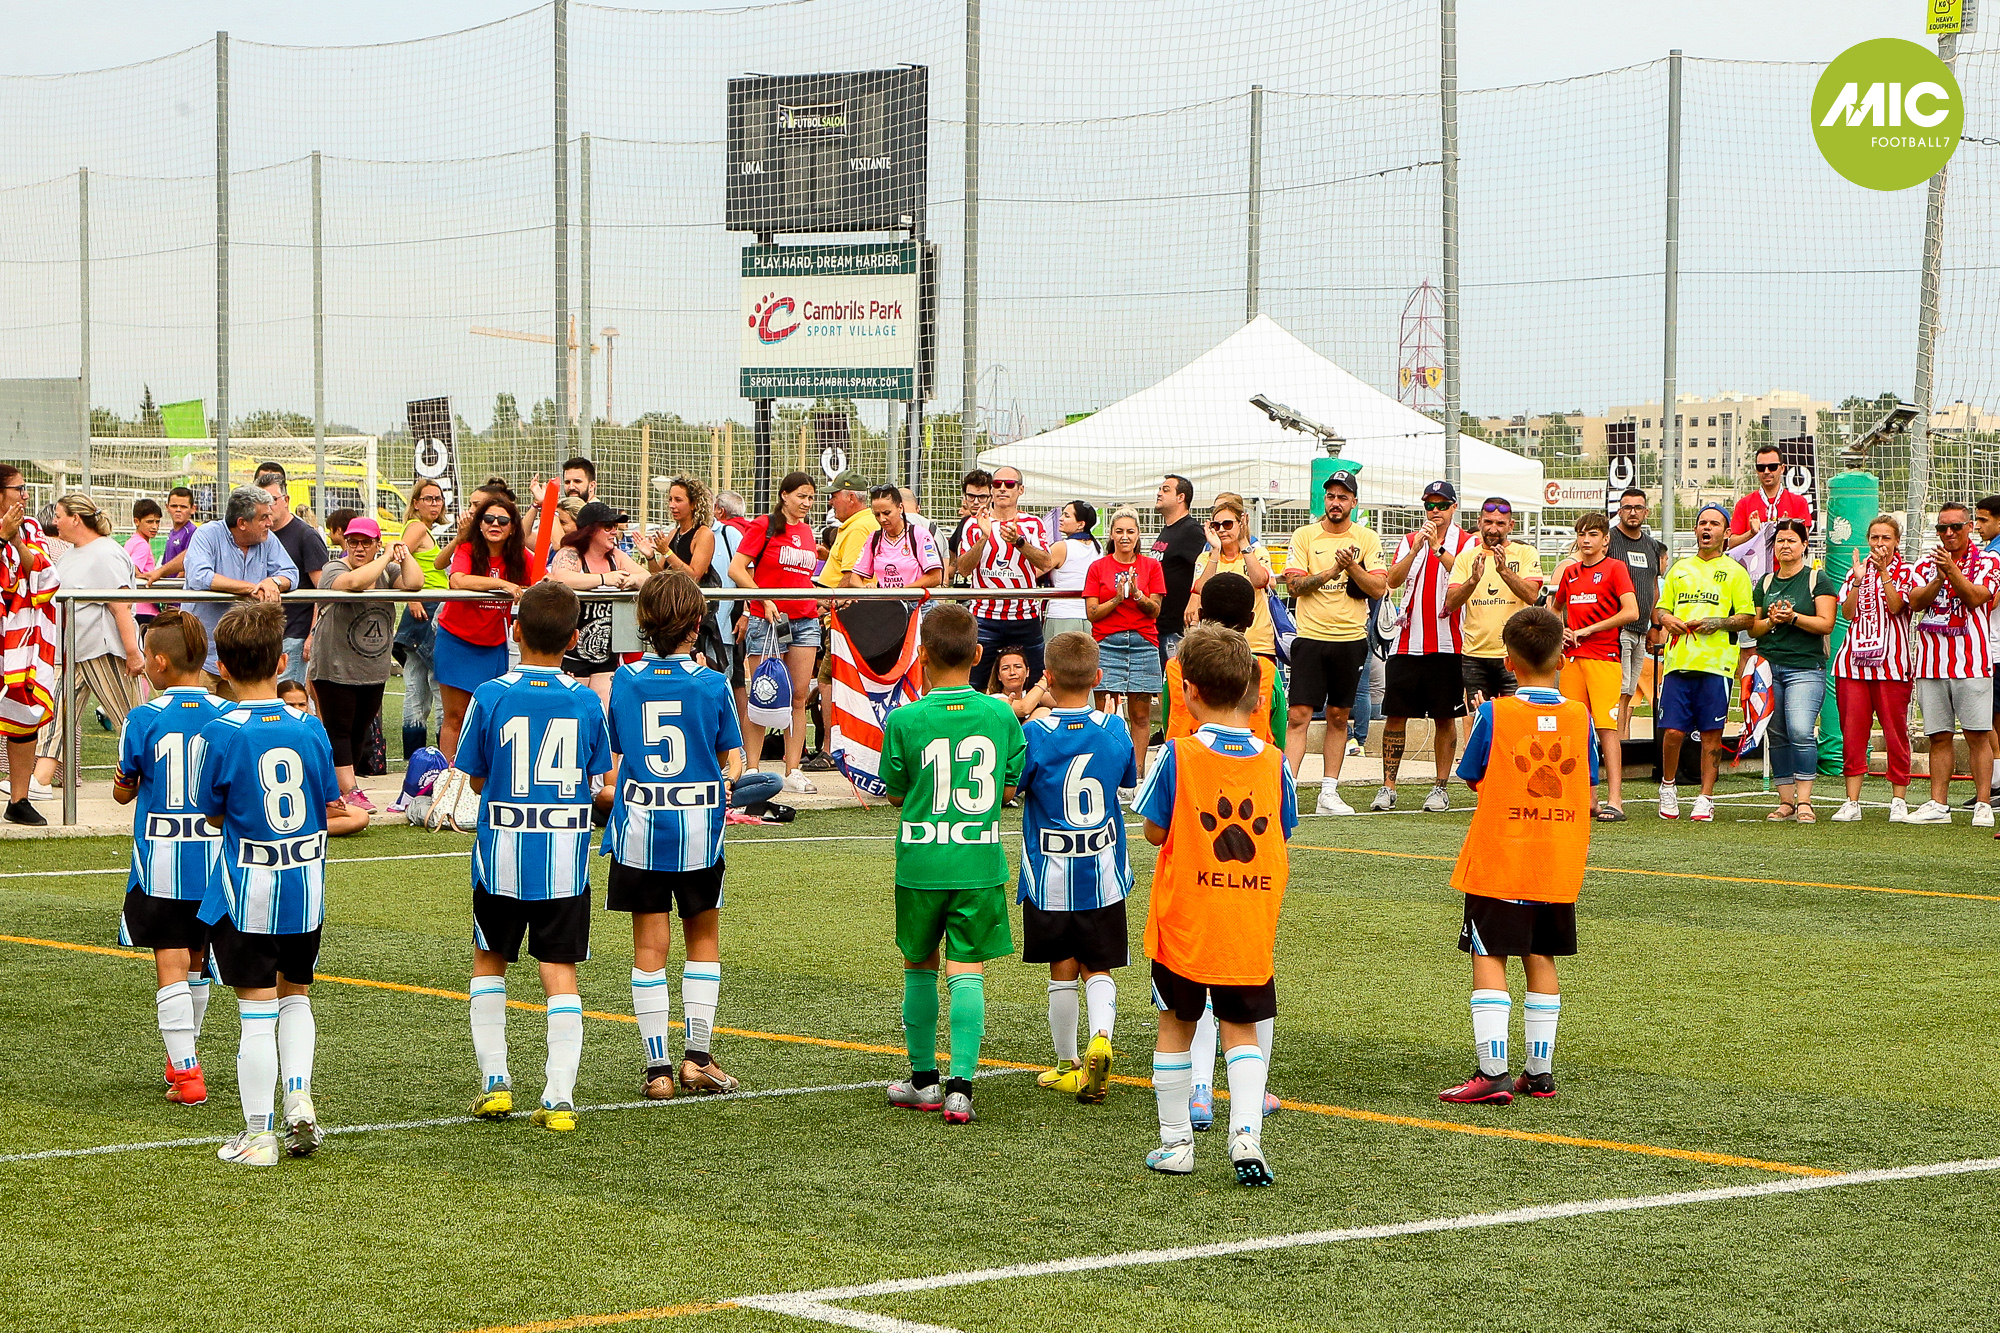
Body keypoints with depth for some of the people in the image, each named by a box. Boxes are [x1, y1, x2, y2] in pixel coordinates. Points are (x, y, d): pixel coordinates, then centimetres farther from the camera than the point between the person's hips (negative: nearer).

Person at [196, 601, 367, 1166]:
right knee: (295, 995, 21)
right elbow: (330, 810, 4)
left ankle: (258, 1134, 6)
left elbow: (214, 815, -1)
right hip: (306, 892, 3)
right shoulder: (310, 727, -4)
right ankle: (299, 1098, 6)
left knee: (257, 1011, 2)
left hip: (247, 893, -3)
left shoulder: (219, 736, -12)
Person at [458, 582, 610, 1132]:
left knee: (489, 962, 17)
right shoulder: (587, 701, -4)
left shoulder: (491, 697, -8)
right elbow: (596, 780, 6)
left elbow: (476, 779, 1)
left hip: (503, 856, -1)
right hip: (566, 858, 1)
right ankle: (559, 1097, -4)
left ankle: (494, 1082, 12)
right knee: (560, 972, 3)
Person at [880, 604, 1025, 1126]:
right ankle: (960, 1084, -12)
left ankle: (923, 1079, 25)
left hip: (921, 861, -1)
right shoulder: (1001, 715, -3)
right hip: (980, 864, 1)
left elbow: (895, 794, 3)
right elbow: (1009, 789, 7)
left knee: (919, 966, 15)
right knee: (966, 971, 0)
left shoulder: (905, 720, -8)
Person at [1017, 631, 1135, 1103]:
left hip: (1050, 876, -2)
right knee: (1098, 969, 9)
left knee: (1062, 973, 11)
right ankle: (1100, 1038, -17)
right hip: (1104, 874, 2)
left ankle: (1068, 1066, 20)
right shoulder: (1114, 730, -4)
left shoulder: (1034, 735, -14)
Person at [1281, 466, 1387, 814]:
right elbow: (1295, 584, -6)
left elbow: (1379, 587, -2)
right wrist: (1333, 570, -15)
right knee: (1300, 714, -9)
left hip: (1350, 639, 2)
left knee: (1338, 717, 7)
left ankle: (1329, 792, 12)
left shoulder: (1367, 539, 6)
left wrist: (1352, 566, -17)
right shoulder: (1304, 536, 4)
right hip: (1311, 638, -2)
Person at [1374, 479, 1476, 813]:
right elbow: (1393, 580, -3)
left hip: (1448, 644, -3)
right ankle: (1388, 787, 4)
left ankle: (1440, 787, 9)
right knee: (1395, 714, 0)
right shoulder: (1409, 541, 12)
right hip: (1407, 643, 3)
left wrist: (1438, 547, -22)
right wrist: (1416, 548, -15)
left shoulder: (1467, 542, 2)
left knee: (1445, 718, 2)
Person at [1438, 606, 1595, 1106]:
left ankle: (1493, 1072, -11)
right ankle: (1540, 1070, 15)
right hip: (1559, 862, 4)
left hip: (1498, 861, -4)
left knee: (1489, 959, -3)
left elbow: (1471, 777, 4)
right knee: (1540, 959, 12)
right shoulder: (1579, 716, 0)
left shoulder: (1494, 715, -10)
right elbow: (1590, 790, 8)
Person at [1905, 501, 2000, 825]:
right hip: (1930, 661, 4)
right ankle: (1938, 804, 7)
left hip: (1971, 661, -4)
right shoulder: (1925, 564, 14)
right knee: (1938, 736, 5)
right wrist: (1939, 580, -15)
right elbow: (1915, 602, 0)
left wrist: (1953, 570, -21)